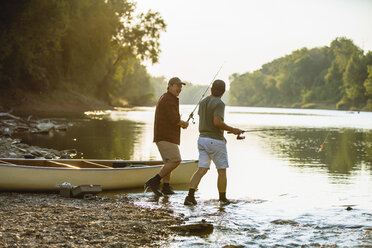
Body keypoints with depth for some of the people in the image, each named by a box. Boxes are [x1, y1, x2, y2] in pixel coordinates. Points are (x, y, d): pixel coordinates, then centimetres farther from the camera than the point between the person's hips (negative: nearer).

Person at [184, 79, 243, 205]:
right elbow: (217, 122, -25)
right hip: (215, 140, -7)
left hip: (202, 139, 7)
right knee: (222, 171, 8)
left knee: (202, 169, 3)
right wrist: (232, 130, -14)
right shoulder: (219, 104, -15)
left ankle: (190, 196, -12)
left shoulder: (203, 102, 9)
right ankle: (222, 198, 15)